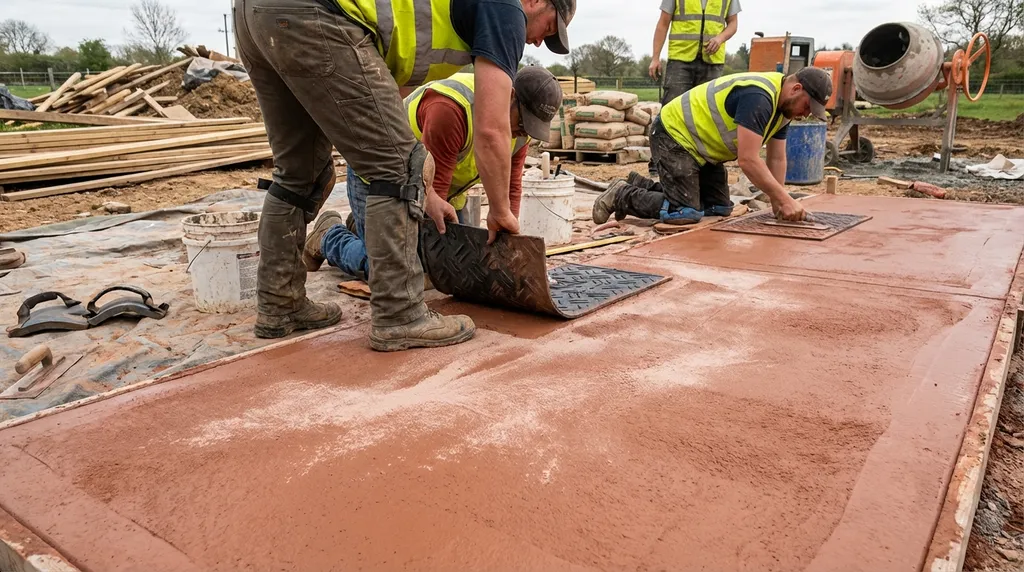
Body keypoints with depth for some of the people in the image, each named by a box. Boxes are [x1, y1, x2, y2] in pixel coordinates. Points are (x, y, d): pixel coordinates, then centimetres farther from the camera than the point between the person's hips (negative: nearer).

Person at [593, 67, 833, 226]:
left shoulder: (783, 104, 4)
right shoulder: (758, 97, -27)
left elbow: (777, 158, 8)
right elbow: (748, 160, -31)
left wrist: (777, 202, -4)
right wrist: (785, 199, -27)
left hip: (701, 143, 10)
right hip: (674, 136, -10)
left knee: (719, 208, 10)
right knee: (686, 213, -20)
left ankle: (642, 186, 18)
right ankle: (623, 196, -1)